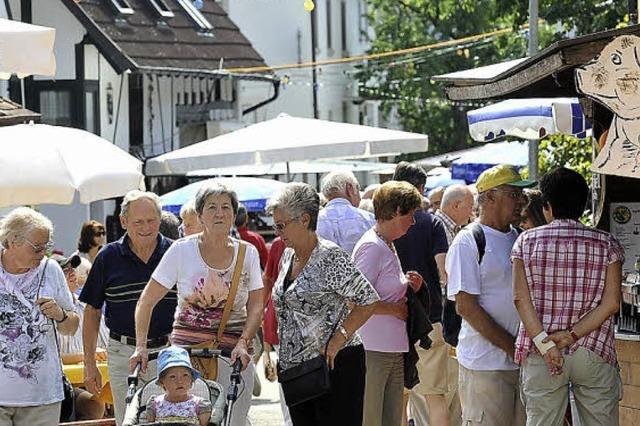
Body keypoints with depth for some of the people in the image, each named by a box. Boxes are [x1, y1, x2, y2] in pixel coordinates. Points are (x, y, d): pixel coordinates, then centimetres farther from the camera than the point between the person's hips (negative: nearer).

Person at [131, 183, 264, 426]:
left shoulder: (248, 253, 6)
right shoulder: (182, 251, -1)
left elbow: (256, 307, 5)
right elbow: (147, 302, 0)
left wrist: (243, 343, -12)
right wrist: (141, 347, -11)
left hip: (233, 353, 1)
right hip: (186, 349, -1)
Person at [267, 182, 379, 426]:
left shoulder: (330, 257, -12)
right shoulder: (288, 257, 13)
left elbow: (368, 300, -15)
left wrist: (338, 339, -19)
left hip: (334, 363, -8)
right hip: (293, 367, 8)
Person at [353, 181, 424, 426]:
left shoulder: (388, 247, 17)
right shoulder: (371, 247, -13)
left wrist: (410, 287, 8)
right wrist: (395, 309, -12)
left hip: (394, 349, 10)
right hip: (373, 350, -10)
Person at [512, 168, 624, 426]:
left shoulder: (527, 242, 2)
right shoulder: (607, 244, 2)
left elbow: (521, 298, -6)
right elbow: (611, 303, -6)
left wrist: (543, 342, -12)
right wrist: (572, 335, -9)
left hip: (540, 356, 0)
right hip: (594, 353, 0)